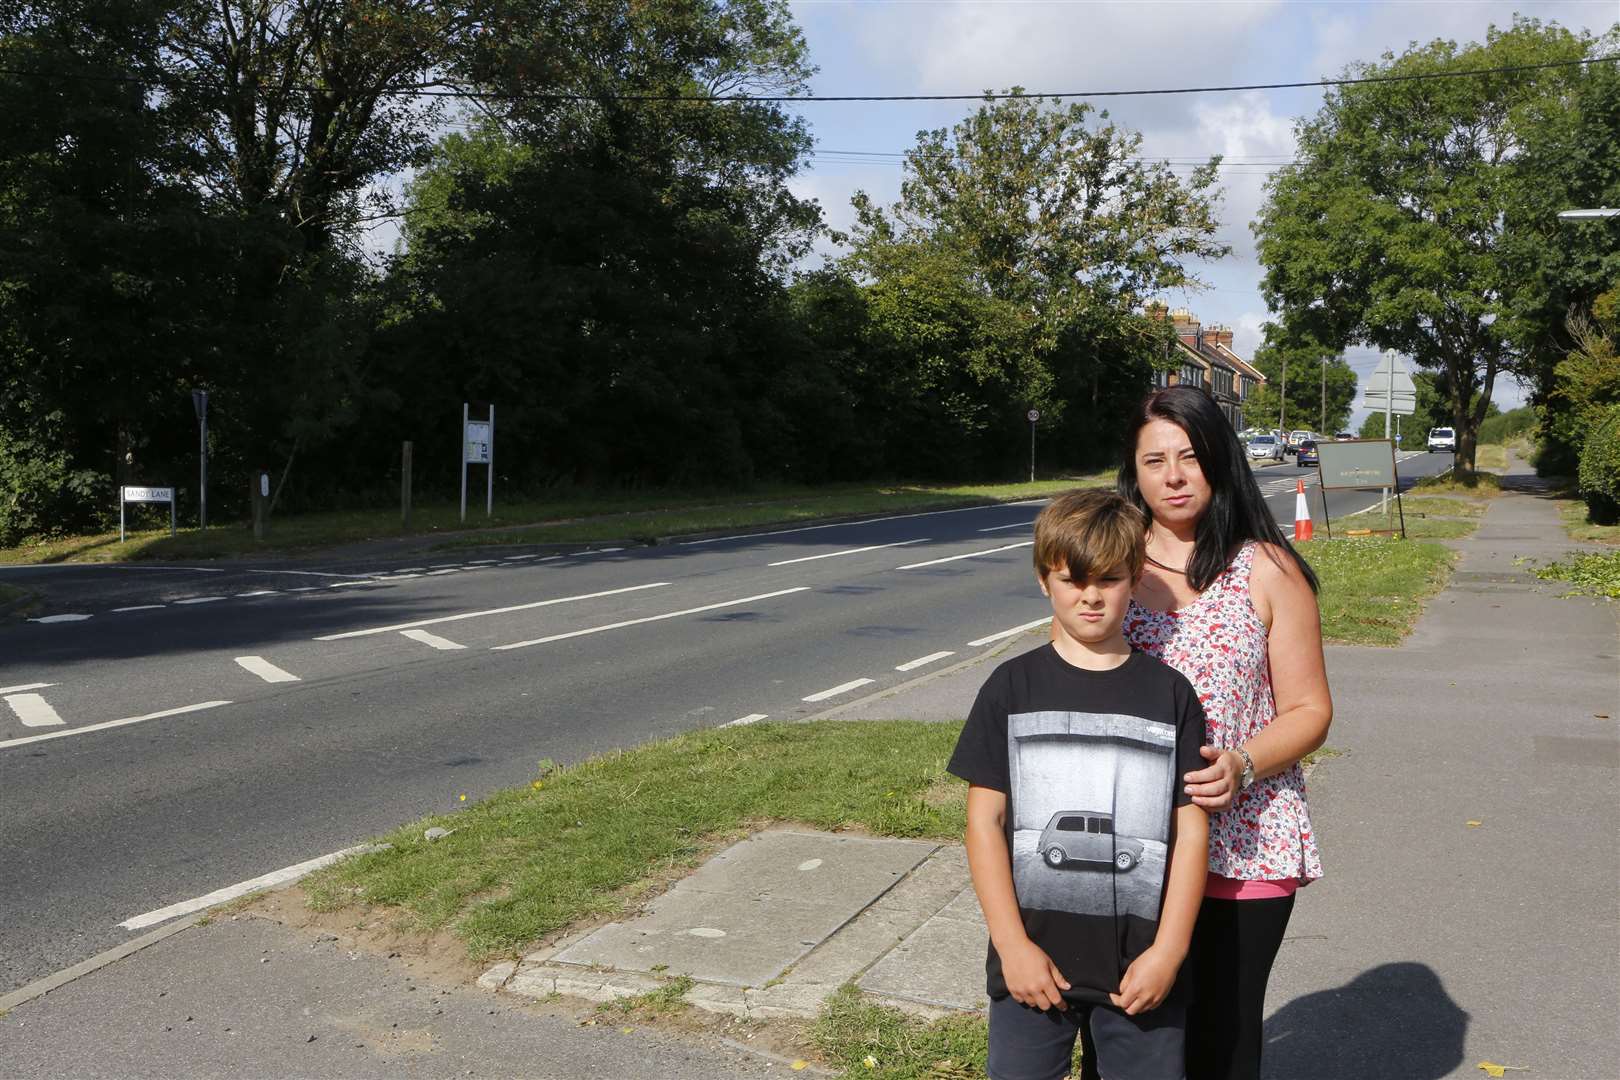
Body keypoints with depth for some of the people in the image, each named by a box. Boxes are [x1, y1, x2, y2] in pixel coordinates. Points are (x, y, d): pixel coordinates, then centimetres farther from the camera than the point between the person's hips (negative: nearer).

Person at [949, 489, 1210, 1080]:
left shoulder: (1170, 693, 1)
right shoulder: (1013, 687, 0)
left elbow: (1191, 830, 0)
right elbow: (985, 819, -2)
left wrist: (1169, 949, -7)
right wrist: (1011, 944, -8)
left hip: (1142, 964, 0)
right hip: (1033, 956, 0)